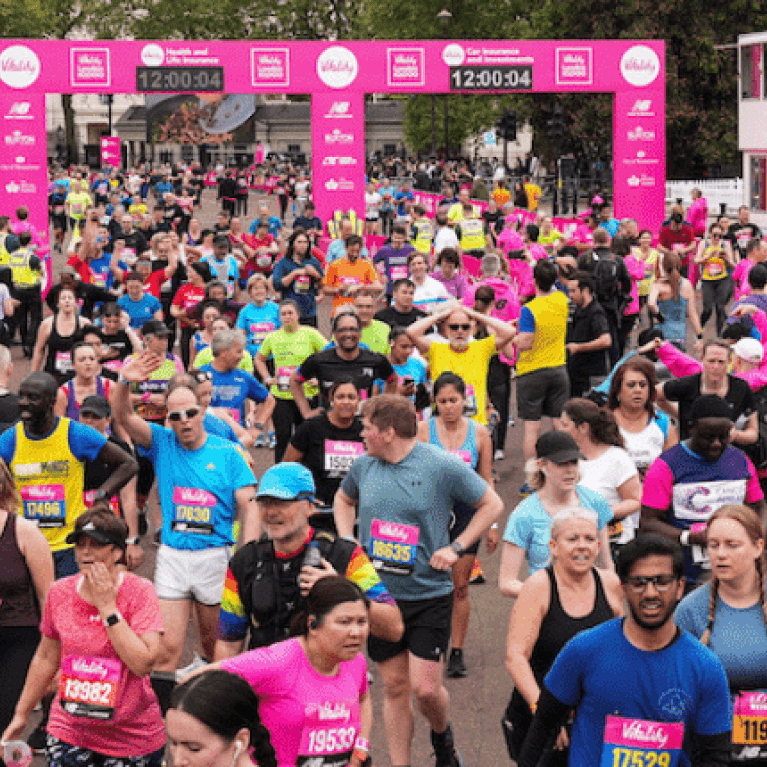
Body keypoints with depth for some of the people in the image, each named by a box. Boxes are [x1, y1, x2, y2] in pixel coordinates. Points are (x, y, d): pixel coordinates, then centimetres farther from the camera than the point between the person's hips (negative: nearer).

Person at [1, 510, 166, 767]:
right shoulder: (59, 593, 1)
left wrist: (107, 607, -19)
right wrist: (21, 715, 20)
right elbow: (46, 658, 14)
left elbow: (143, 663, -20)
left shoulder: (139, 592, -10)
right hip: (69, 734, 3)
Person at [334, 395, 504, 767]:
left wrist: (456, 548, -8)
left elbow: (492, 505, 0)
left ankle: (442, 736, 26)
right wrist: (346, 540, 8)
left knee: (425, 688, -6)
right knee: (395, 687, 8)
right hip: (379, 594, 4)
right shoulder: (364, 465, 3)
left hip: (429, 594, -4)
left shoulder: (442, 466, -11)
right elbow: (344, 500, 25)